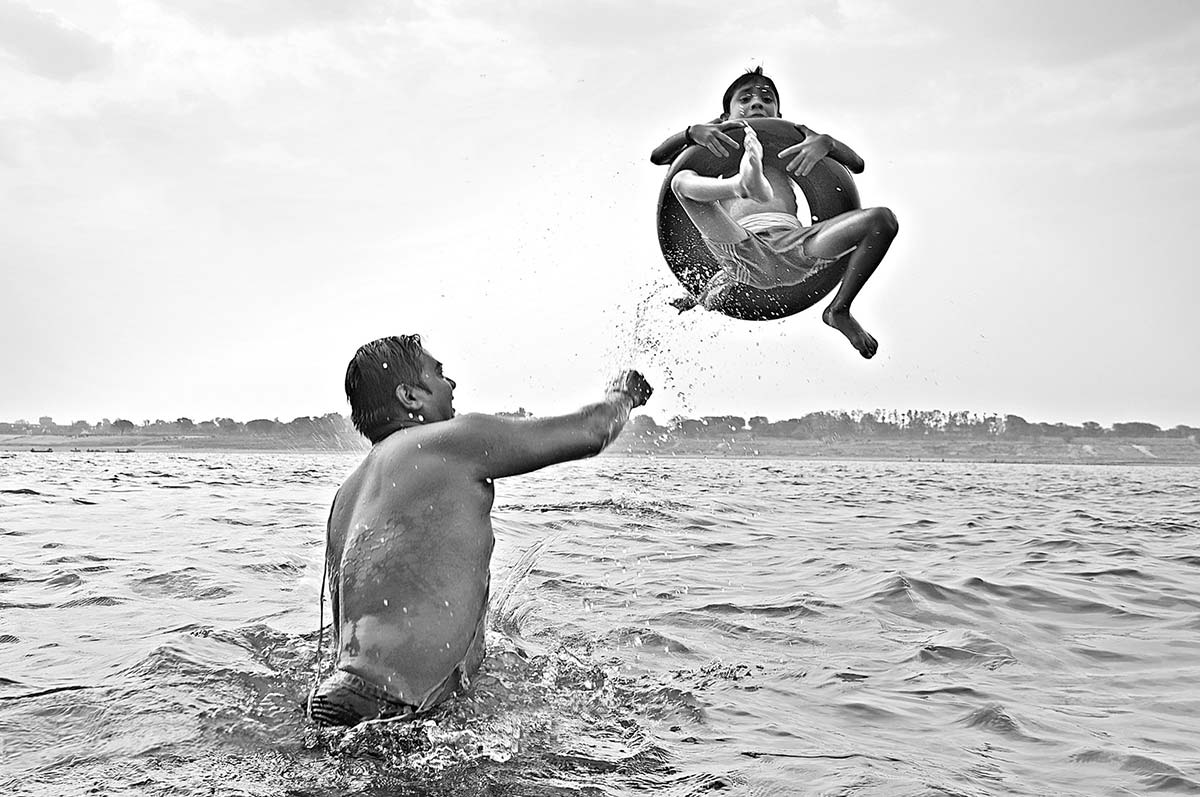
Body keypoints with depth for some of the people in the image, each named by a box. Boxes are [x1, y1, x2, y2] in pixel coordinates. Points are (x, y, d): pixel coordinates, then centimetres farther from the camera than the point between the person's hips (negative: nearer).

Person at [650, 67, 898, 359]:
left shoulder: (792, 138, 33)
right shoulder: (719, 137, 30)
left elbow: (856, 164, 23)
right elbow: (657, 156, 17)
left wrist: (825, 142, 1)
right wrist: (692, 132, -2)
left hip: (792, 243, 2)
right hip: (742, 251, -2)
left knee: (883, 220, -14)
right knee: (682, 179, -19)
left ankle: (839, 310, -3)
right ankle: (745, 182, -53)